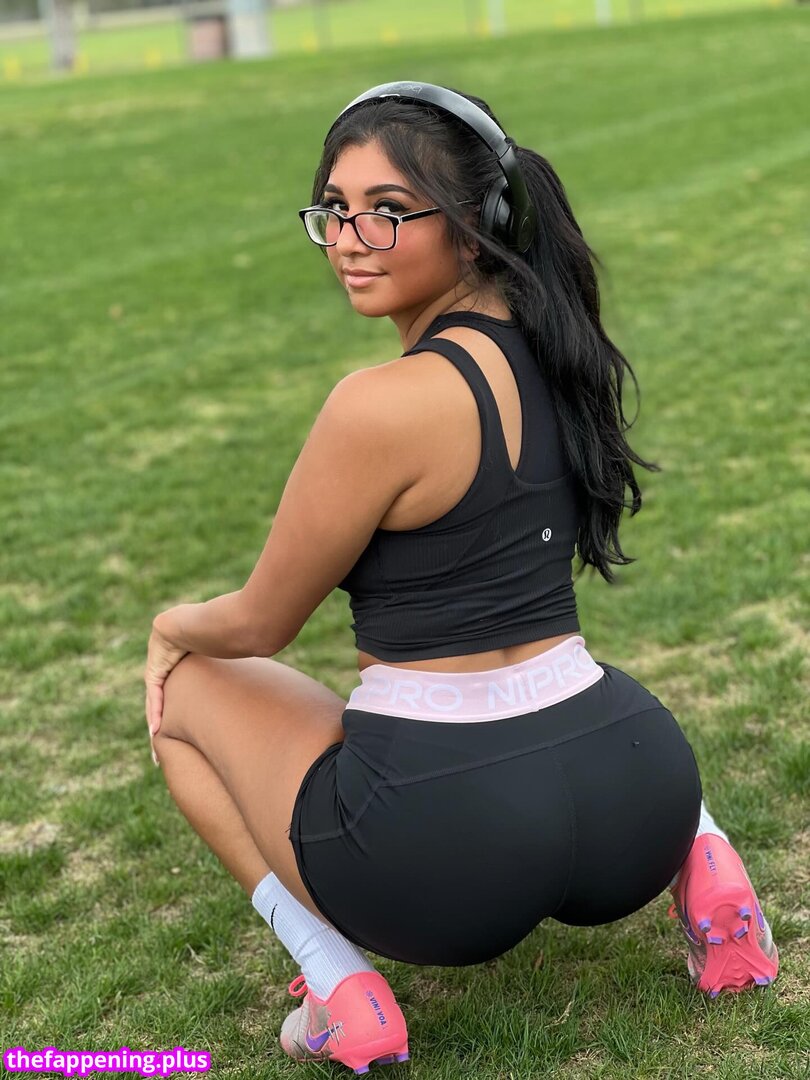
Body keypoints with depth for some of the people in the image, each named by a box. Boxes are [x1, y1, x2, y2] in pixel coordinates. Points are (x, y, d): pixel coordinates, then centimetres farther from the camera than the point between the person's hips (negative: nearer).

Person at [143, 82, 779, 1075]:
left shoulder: (382, 404, -18)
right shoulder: (547, 348, 6)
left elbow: (260, 625, -4)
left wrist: (173, 625, 18)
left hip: (453, 854, -6)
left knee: (184, 695, 19)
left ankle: (337, 980, 3)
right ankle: (696, 860, 12)